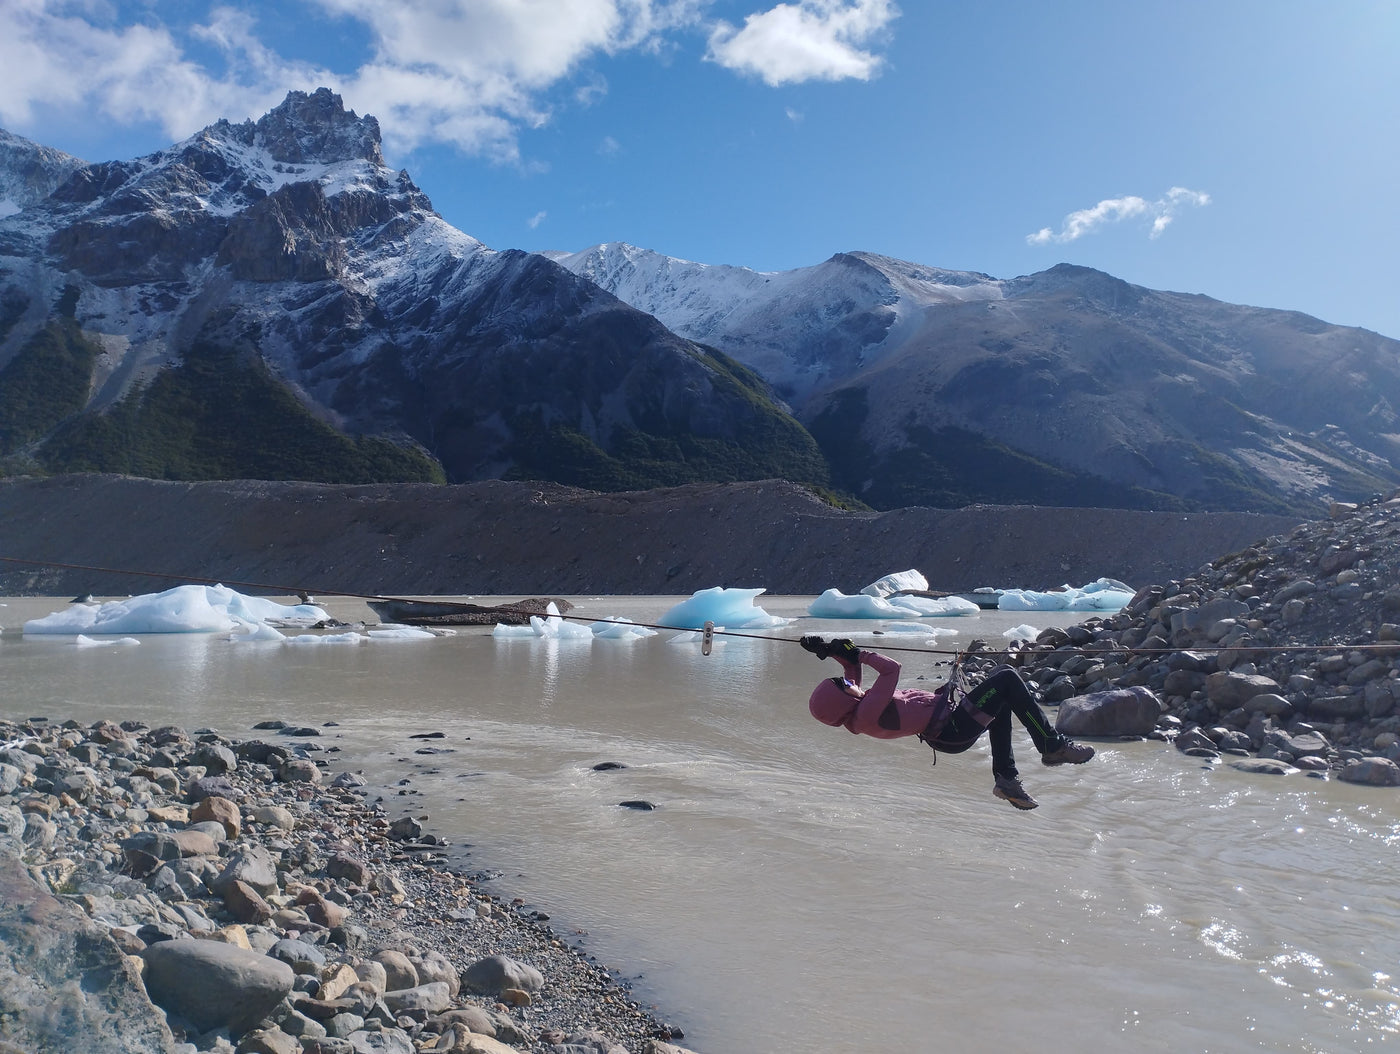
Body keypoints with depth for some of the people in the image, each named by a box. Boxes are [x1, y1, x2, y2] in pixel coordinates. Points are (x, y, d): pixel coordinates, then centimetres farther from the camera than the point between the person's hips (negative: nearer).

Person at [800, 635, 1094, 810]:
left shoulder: (852, 715, 1)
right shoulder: (868, 712, -27)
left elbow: (853, 672, 17)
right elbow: (892, 668, -31)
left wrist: (838, 654, 4)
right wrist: (856, 654, -22)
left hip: (945, 730, 11)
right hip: (953, 729, -11)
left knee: (1001, 697, 25)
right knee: (1007, 678, -5)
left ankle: (1006, 777, 21)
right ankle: (1053, 745, 8)